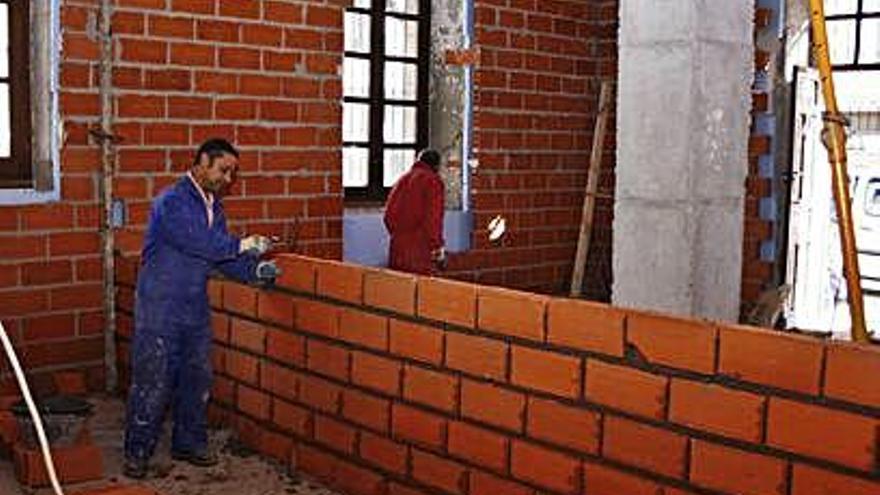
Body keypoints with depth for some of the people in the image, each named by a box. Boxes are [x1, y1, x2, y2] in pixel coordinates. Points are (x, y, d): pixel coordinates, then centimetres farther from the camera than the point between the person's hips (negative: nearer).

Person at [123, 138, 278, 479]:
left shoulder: (214, 207, 11)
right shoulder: (171, 202, -15)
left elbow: (223, 258, 12)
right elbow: (196, 242, -28)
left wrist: (254, 270, -4)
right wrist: (241, 245, -25)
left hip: (196, 310, 8)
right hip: (160, 309, -8)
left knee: (197, 379, 13)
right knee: (152, 383, -1)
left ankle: (190, 443, 28)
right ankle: (137, 452, 13)